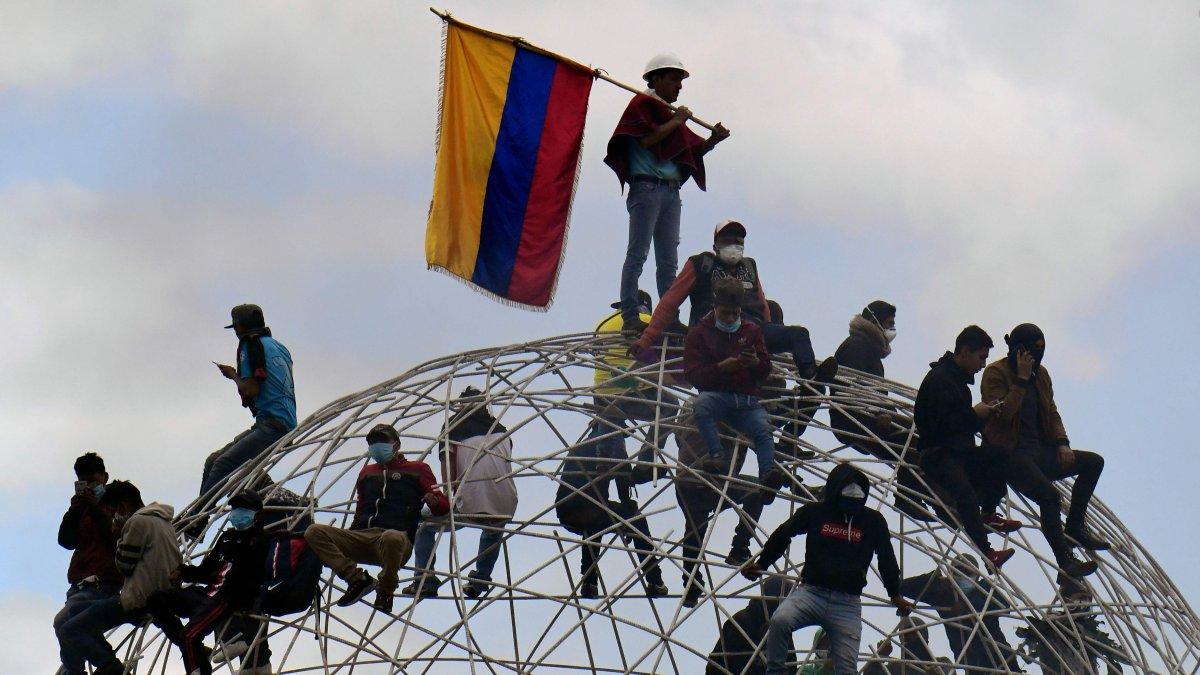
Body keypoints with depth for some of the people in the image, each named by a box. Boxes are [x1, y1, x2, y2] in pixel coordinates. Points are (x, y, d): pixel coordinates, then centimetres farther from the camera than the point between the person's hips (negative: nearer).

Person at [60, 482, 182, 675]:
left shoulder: (138, 522, -11)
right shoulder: (163, 521, 17)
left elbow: (124, 566, -10)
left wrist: (120, 536, 4)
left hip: (137, 601, -10)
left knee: (69, 631, -10)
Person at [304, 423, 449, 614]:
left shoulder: (417, 469, 14)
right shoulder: (367, 472, 30)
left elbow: (443, 506, 6)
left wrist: (433, 501, -18)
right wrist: (347, 539, 21)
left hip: (396, 536, -5)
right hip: (360, 537, 5)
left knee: (392, 537, -44)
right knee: (314, 532, -19)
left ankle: (386, 591, -18)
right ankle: (357, 579, -20)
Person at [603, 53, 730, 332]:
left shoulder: (669, 113, 24)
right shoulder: (641, 104, 0)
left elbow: (693, 149, 23)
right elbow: (646, 139, -15)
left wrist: (713, 140, 6)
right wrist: (676, 122, -9)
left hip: (671, 192, 9)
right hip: (646, 187, -9)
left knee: (668, 260, 6)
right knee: (638, 254, -10)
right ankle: (630, 317, -13)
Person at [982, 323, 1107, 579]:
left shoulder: (1040, 373, 14)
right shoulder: (995, 374, -9)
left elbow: (1052, 413, 18)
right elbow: (1004, 413, -21)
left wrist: (1062, 443, 2)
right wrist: (1022, 379, -21)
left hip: (1039, 451, 8)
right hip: (1010, 455, -8)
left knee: (1094, 461, -1)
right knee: (1049, 494, -30)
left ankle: (1075, 526, 4)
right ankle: (1065, 561, -26)